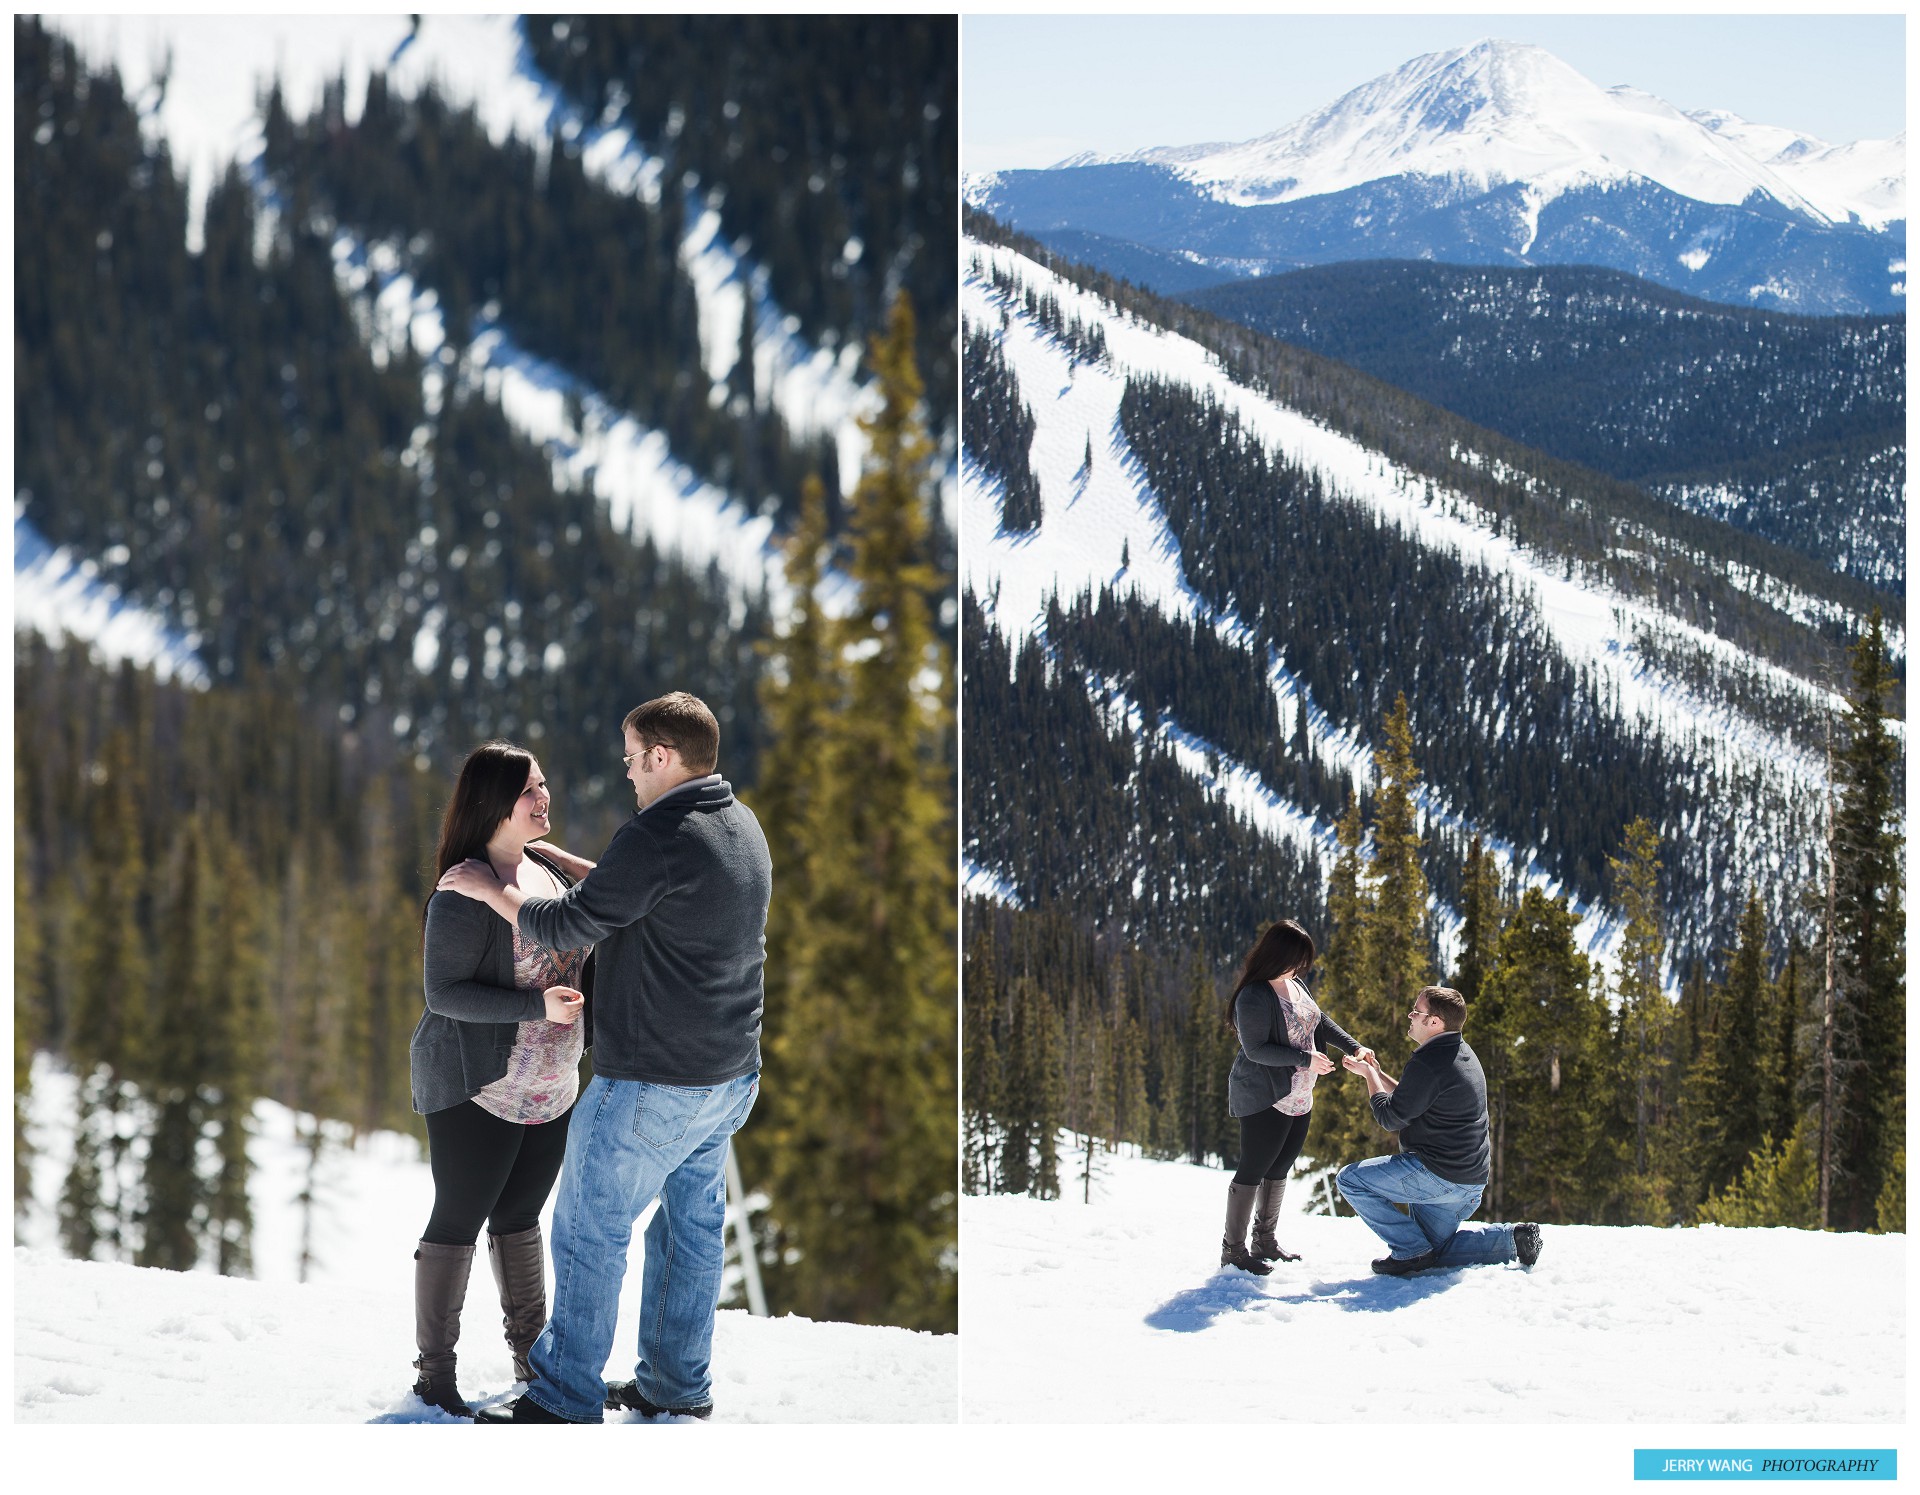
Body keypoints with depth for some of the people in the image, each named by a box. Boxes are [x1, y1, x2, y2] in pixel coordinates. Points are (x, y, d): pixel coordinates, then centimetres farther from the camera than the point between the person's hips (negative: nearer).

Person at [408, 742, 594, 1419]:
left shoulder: (551, 871, 7)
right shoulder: (465, 893, -19)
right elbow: (444, 992, -20)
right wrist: (535, 1006, -27)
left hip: (550, 1088, 8)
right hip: (477, 1089, -7)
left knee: (520, 1217, 19)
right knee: (457, 1221, 2)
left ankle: (530, 1352, 30)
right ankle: (434, 1371, 11)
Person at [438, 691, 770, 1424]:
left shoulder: (659, 836, -22)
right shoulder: (741, 825, 8)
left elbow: (567, 926, -16)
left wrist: (488, 888, -3)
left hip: (653, 1083, -9)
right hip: (731, 1073, 9)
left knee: (588, 1232, 1)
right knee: (693, 1225, 17)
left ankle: (567, 1398, 7)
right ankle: (679, 1382, 25)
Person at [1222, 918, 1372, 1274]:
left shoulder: (1295, 985, 6)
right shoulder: (1254, 997, -21)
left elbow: (1320, 1021, 16)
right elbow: (1256, 1049, -23)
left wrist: (1354, 1046, 3)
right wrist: (1305, 1059, -25)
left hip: (1298, 1098, 9)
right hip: (1265, 1099, -9)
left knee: (1279, 1169, 15)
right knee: (1253, 1170, -5)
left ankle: (1265, 1241, 26)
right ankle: (1232, 1249, 1)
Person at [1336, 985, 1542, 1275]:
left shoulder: (1427, 1063, -21)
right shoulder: (1462, 1054, 12)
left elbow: (1391, 1118, -14)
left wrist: (1370, 1076, 1)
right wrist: (1376, 1073, 18)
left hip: (1439, 1175, -10)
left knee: (1350, 1179, -5)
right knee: (1433, 1248, 23)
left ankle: (1411, 1251, -6)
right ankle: (1513, 1238, 10)